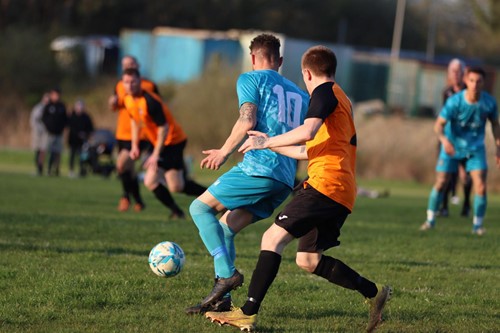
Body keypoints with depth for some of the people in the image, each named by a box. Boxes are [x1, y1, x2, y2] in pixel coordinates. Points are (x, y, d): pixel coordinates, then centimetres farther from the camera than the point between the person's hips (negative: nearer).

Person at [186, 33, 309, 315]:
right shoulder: (301, 94, 26)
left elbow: (248, 120, -10)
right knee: (225, 228, 14)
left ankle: (227, 273, -13)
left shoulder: (251, 79, 6)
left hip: (259, 167, -7)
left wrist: (225, 152, 0)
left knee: (201, 207, 2)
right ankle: (222, 297, 6)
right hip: (286, 180, 7)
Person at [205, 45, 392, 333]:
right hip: (343, 194, 9)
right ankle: (374, 293, 12)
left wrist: (268, 141, -10)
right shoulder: (343, 100, 27)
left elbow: (308, 131, -20)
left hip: (326, 184, -9)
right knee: (308, 259, 13)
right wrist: (270, 145, 37)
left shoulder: (325, 92, -2)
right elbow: (310, 151, 33)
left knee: (273, 238, -13)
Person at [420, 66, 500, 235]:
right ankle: (430, 220, 19)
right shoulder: (455, 101, -23)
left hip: (475, 148, 1)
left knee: (480, 186, -11)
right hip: (452, 145, -1)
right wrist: (444, 139, -44)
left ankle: (478, 224, 5)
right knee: (441, 182, 0)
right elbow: (439, 124, -23)